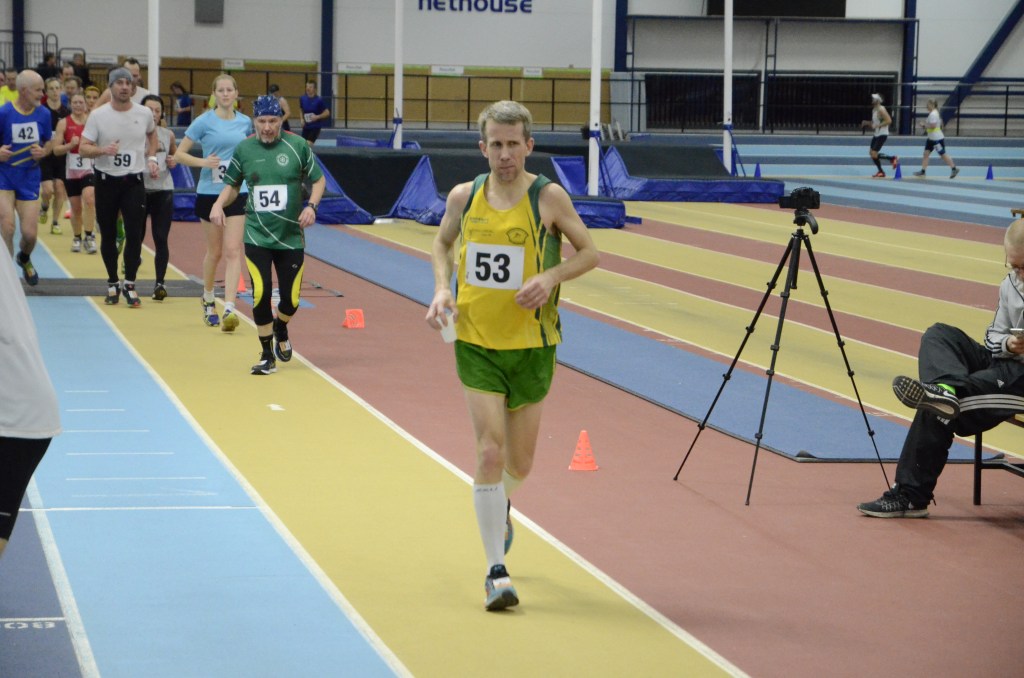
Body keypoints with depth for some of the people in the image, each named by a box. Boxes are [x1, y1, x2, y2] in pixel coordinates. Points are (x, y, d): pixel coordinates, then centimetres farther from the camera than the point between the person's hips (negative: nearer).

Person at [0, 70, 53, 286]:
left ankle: (24, 259, 36)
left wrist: (43, 152, -10)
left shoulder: (43, 114, -2)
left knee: (30, 233, 1)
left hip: (30, 178, 3)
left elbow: (48, 144, 12)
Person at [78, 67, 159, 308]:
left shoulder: (144, 114, 1)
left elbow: (152, 134, 23)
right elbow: (83, 148, -6)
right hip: (106, 180, 0)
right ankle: (112, 283, 23)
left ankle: (129, 284, 1)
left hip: (134, 181, 0)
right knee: (108, 236, 8)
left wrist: (151, 158, 9)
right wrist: (103, 150, -25)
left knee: (135, 234, -9)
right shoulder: (98, 115, -5)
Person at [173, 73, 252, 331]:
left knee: (232, 250, -10)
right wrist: (203, 162, -19)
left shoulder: (245, 122, 4)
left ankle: (229, 309, -17)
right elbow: (179, 154, -4)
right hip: (209, 192, -1)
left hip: (237, 193, 1)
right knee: (215, 251, 10)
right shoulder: (204, 122, -6)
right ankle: (208, 300, 34)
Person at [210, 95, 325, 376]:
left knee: (290, 300, 2)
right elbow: (232, 185, 13)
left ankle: (280, 329, 39)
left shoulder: (297, 146, -4)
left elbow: (319, 179, 6)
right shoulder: (244, 149, 0)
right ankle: (267, 356, 7)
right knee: (261, 295, -11)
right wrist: (219, 204, -7)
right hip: (257, 235, 0)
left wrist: (311, 206, -11)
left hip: (291, 236, 0)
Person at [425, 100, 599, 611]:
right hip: (476, 343, 0)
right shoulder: (464, 197, -1)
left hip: (532, 344, 0)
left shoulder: (548, 197, -8)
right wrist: (442, 289, -2)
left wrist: (551, 277, -18)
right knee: (489, 453, -11)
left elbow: (590, 253, 0)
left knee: (519, 464, 11)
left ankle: (499, 504, 48)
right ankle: (496, 572, -4)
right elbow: (441, 244, 17)